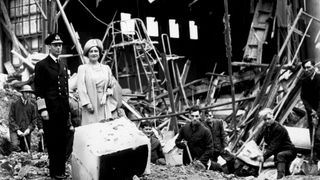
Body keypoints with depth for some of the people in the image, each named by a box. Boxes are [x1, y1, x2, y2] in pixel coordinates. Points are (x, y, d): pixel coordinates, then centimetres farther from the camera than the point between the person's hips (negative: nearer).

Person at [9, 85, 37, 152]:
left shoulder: (32, 106, 12)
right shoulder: (14, 104, 5)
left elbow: (34, 119, 10)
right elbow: (11, 119, 0)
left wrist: (29, 129, -8)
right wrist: (17, 130, -11)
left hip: (26, 132, 3)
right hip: (15, 130, -3)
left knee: (26, 150, 1)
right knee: (15, 145, -29)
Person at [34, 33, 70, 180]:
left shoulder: (63, 65, 16)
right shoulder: (42, 65, -5)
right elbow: (39, 90, -9)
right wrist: (43, 110, -15)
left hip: (63, 109, 6)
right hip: (51, 109, -6)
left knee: (62, 140, 9)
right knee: (53, 141, 0)